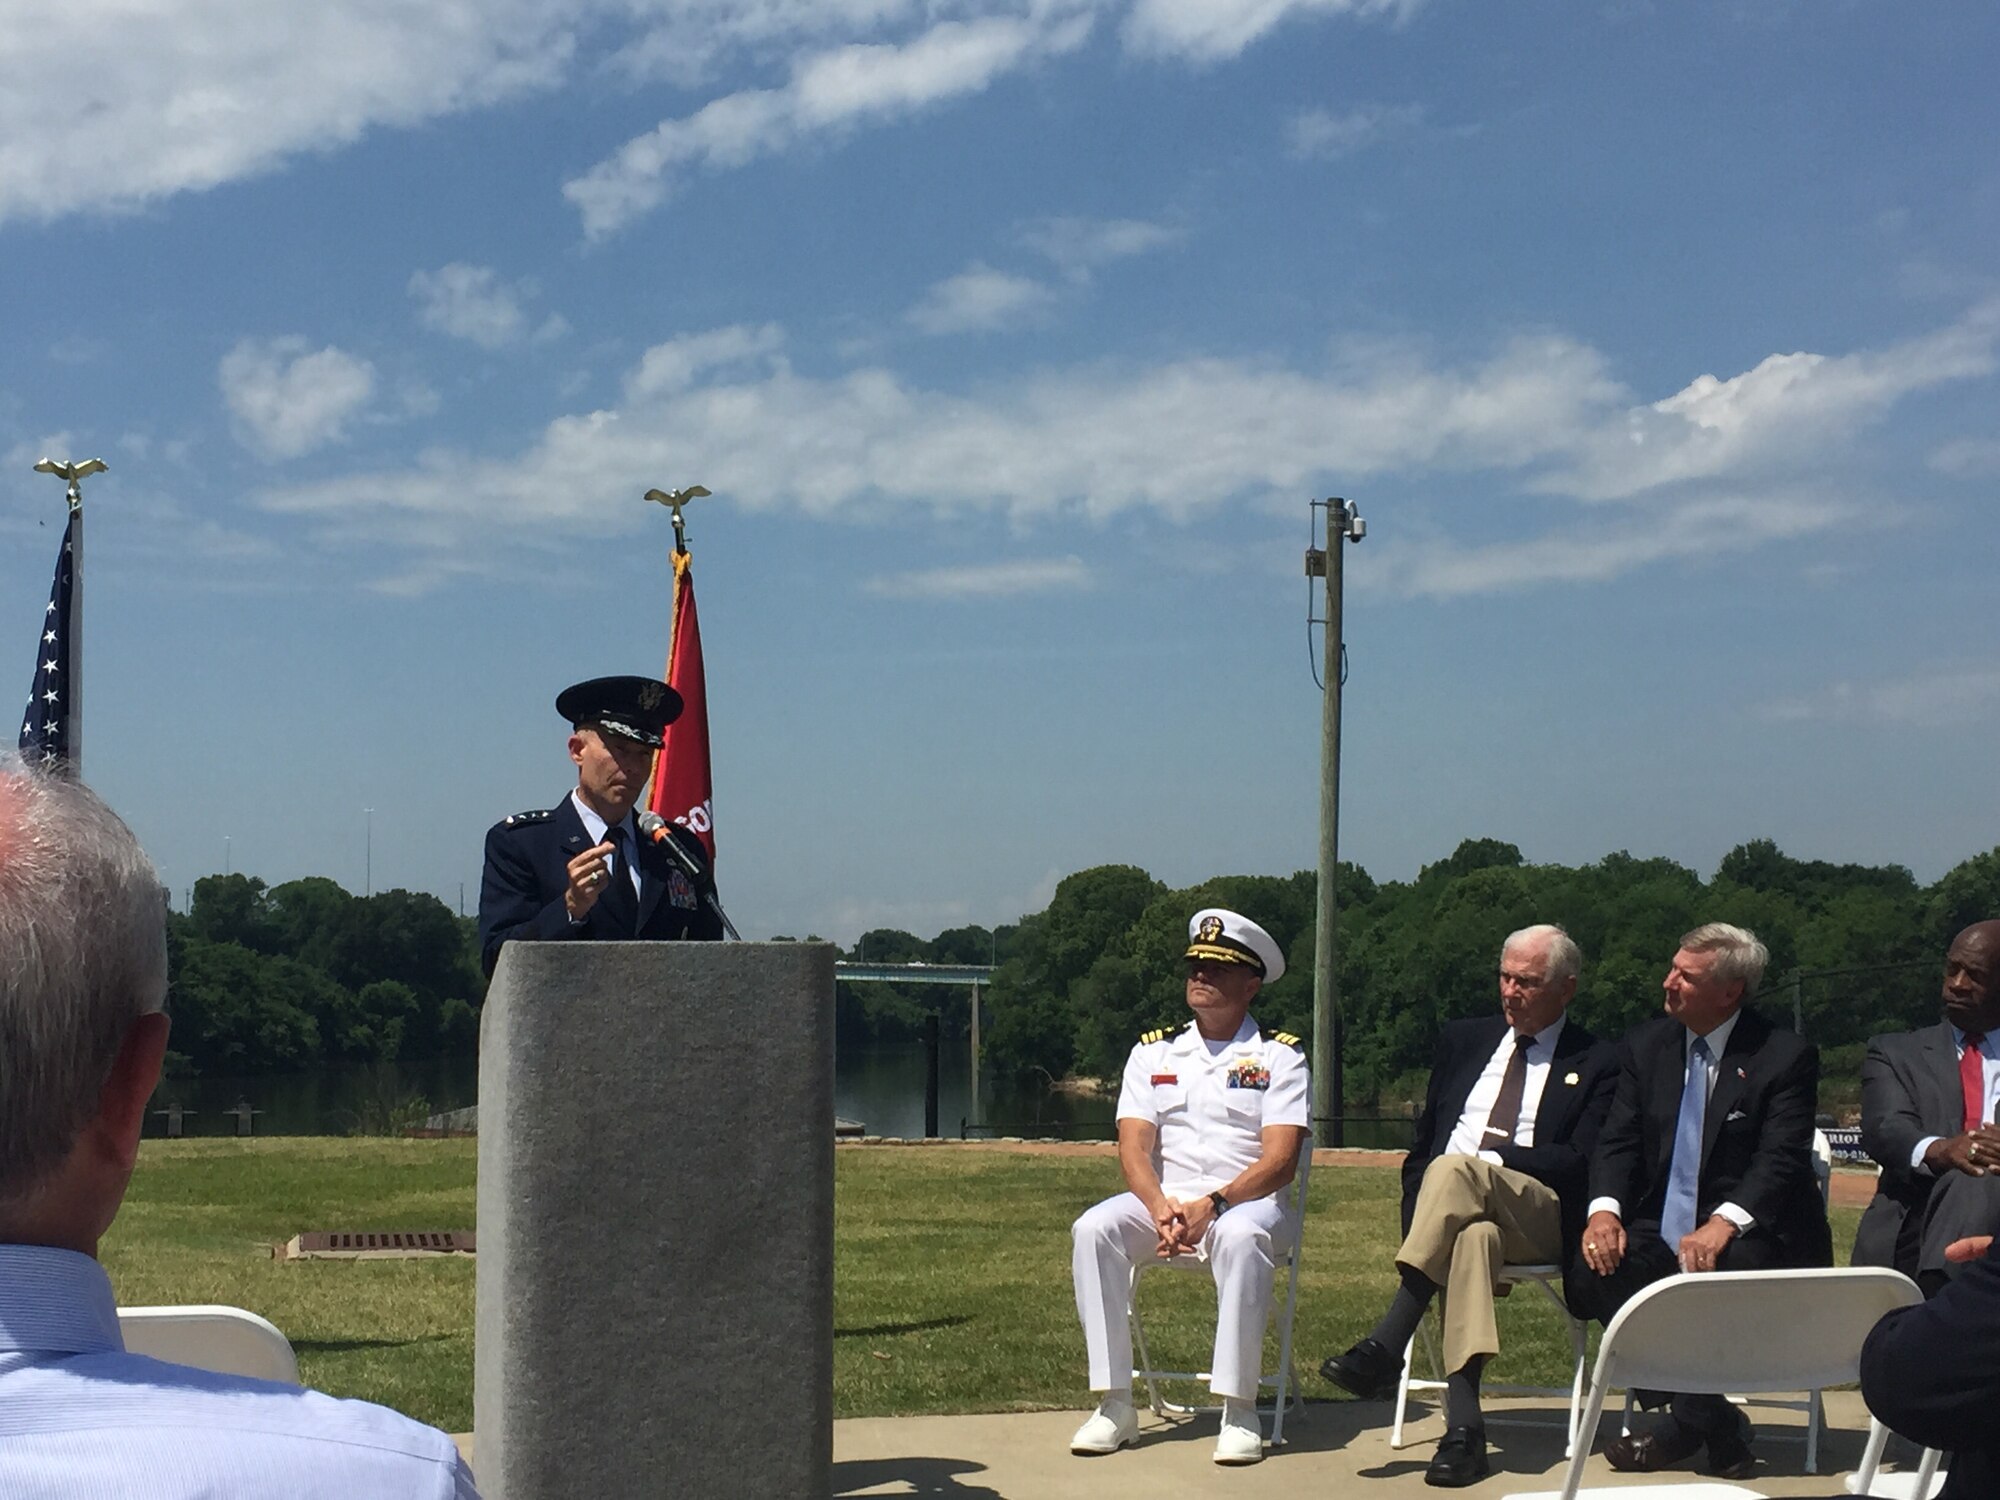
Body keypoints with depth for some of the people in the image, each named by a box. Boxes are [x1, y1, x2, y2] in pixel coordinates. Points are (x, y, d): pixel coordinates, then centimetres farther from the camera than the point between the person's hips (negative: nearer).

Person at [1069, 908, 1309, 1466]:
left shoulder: (1278, 1057, 4)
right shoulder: (1153, 1053, 14)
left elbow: (1279, 1161, -7)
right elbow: (1134, 1149, 3)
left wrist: (1212, 1206, -22)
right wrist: (1161, 1209, -18)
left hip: (1246, 1203, -3)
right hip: (1161, 1202, 3)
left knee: (1240, 1236, -38)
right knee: (1094, 1229, -26)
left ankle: (1239, 1410, -32)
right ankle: (1115, 1405, -24)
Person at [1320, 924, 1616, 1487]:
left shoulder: (1597, 1065, 9)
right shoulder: (1464, 1039, 22)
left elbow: (1580, 1162, -3)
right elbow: (1422, 1143, 20)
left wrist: (1488, 1160, -14)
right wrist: (1416, 1225, 3)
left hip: (1541, 1217, -2)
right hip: (1447, 1207, 2)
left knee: (1454, 1171, -35)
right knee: (1476, 1236, -37)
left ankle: (1385, 1349, -38)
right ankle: (1463, 1424, -46)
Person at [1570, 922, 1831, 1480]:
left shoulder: (1786, 1056, -4)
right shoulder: (1644, 1045, 11)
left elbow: (1781, 1160, -14)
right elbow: (1617, 1141, 6)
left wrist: (1723, 1223, -32)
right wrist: (1604, 1209, -16)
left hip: (1745, 1236, -4)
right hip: (1657, 1234, 4)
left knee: (1720, 1275, -38)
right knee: (1590, 1276, -26)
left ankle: (1687, 1422, -13)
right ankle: (1713, 1425, -15)